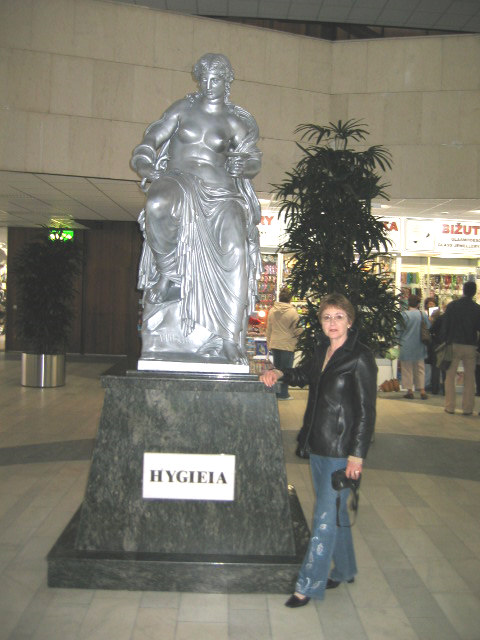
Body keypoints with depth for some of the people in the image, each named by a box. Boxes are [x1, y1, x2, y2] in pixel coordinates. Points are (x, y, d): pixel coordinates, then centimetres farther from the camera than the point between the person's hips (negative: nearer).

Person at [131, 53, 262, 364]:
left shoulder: (235, 121, 16)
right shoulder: (182, 110, 16)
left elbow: (252, 155, 9)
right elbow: (149, 143, 12)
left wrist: (244, 163, -15)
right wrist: (147, 166, -9)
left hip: (219, 191, 1)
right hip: (177, 182, 0)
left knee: (235, 250, -25)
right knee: (157, 205, -39)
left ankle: (232, 338, -26)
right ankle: (168, 273, -18)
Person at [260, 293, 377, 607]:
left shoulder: (360, 358, -15)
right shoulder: (323, 349, 6)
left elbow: (366, 411, -15)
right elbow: (305, 375, 25)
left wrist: (357, 455, -16)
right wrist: (279, 373, 6)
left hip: (342, 450, -8)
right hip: (318, 445, 8)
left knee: (326, 517, 0)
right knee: (335, 510, 20)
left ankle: (309, 586, 11)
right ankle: (344, 570, 37)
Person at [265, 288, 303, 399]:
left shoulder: (272, 311, 3)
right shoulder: (293, 312, -12)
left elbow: (268, 330, 8)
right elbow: (297, 330, -9)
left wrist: (269, 344, 16)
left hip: (274, 345, 5)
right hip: (288, 345, -5)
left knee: (276, 369, 14)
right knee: (286, 369, 5)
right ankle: (283, 394, 9)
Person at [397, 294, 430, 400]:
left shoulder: (404, 314, -13)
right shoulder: (423, 315, -3)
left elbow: (399, 330, -7)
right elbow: (429, 329, 7)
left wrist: (399, 341, 8)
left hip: (407, 346, -3)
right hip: (419, 347, 3)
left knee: (407, 368, 6)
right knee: (420, 368, 11)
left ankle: (409, 390, 7)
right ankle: (422, 390, 8)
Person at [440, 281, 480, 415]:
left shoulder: (451, 306, -4)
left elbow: (444, 326, -2)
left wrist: (444, 342, 5)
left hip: (454, 345, 0)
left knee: (450, 376, 8)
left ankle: (450, 406, 8)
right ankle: (467, 408, 9)